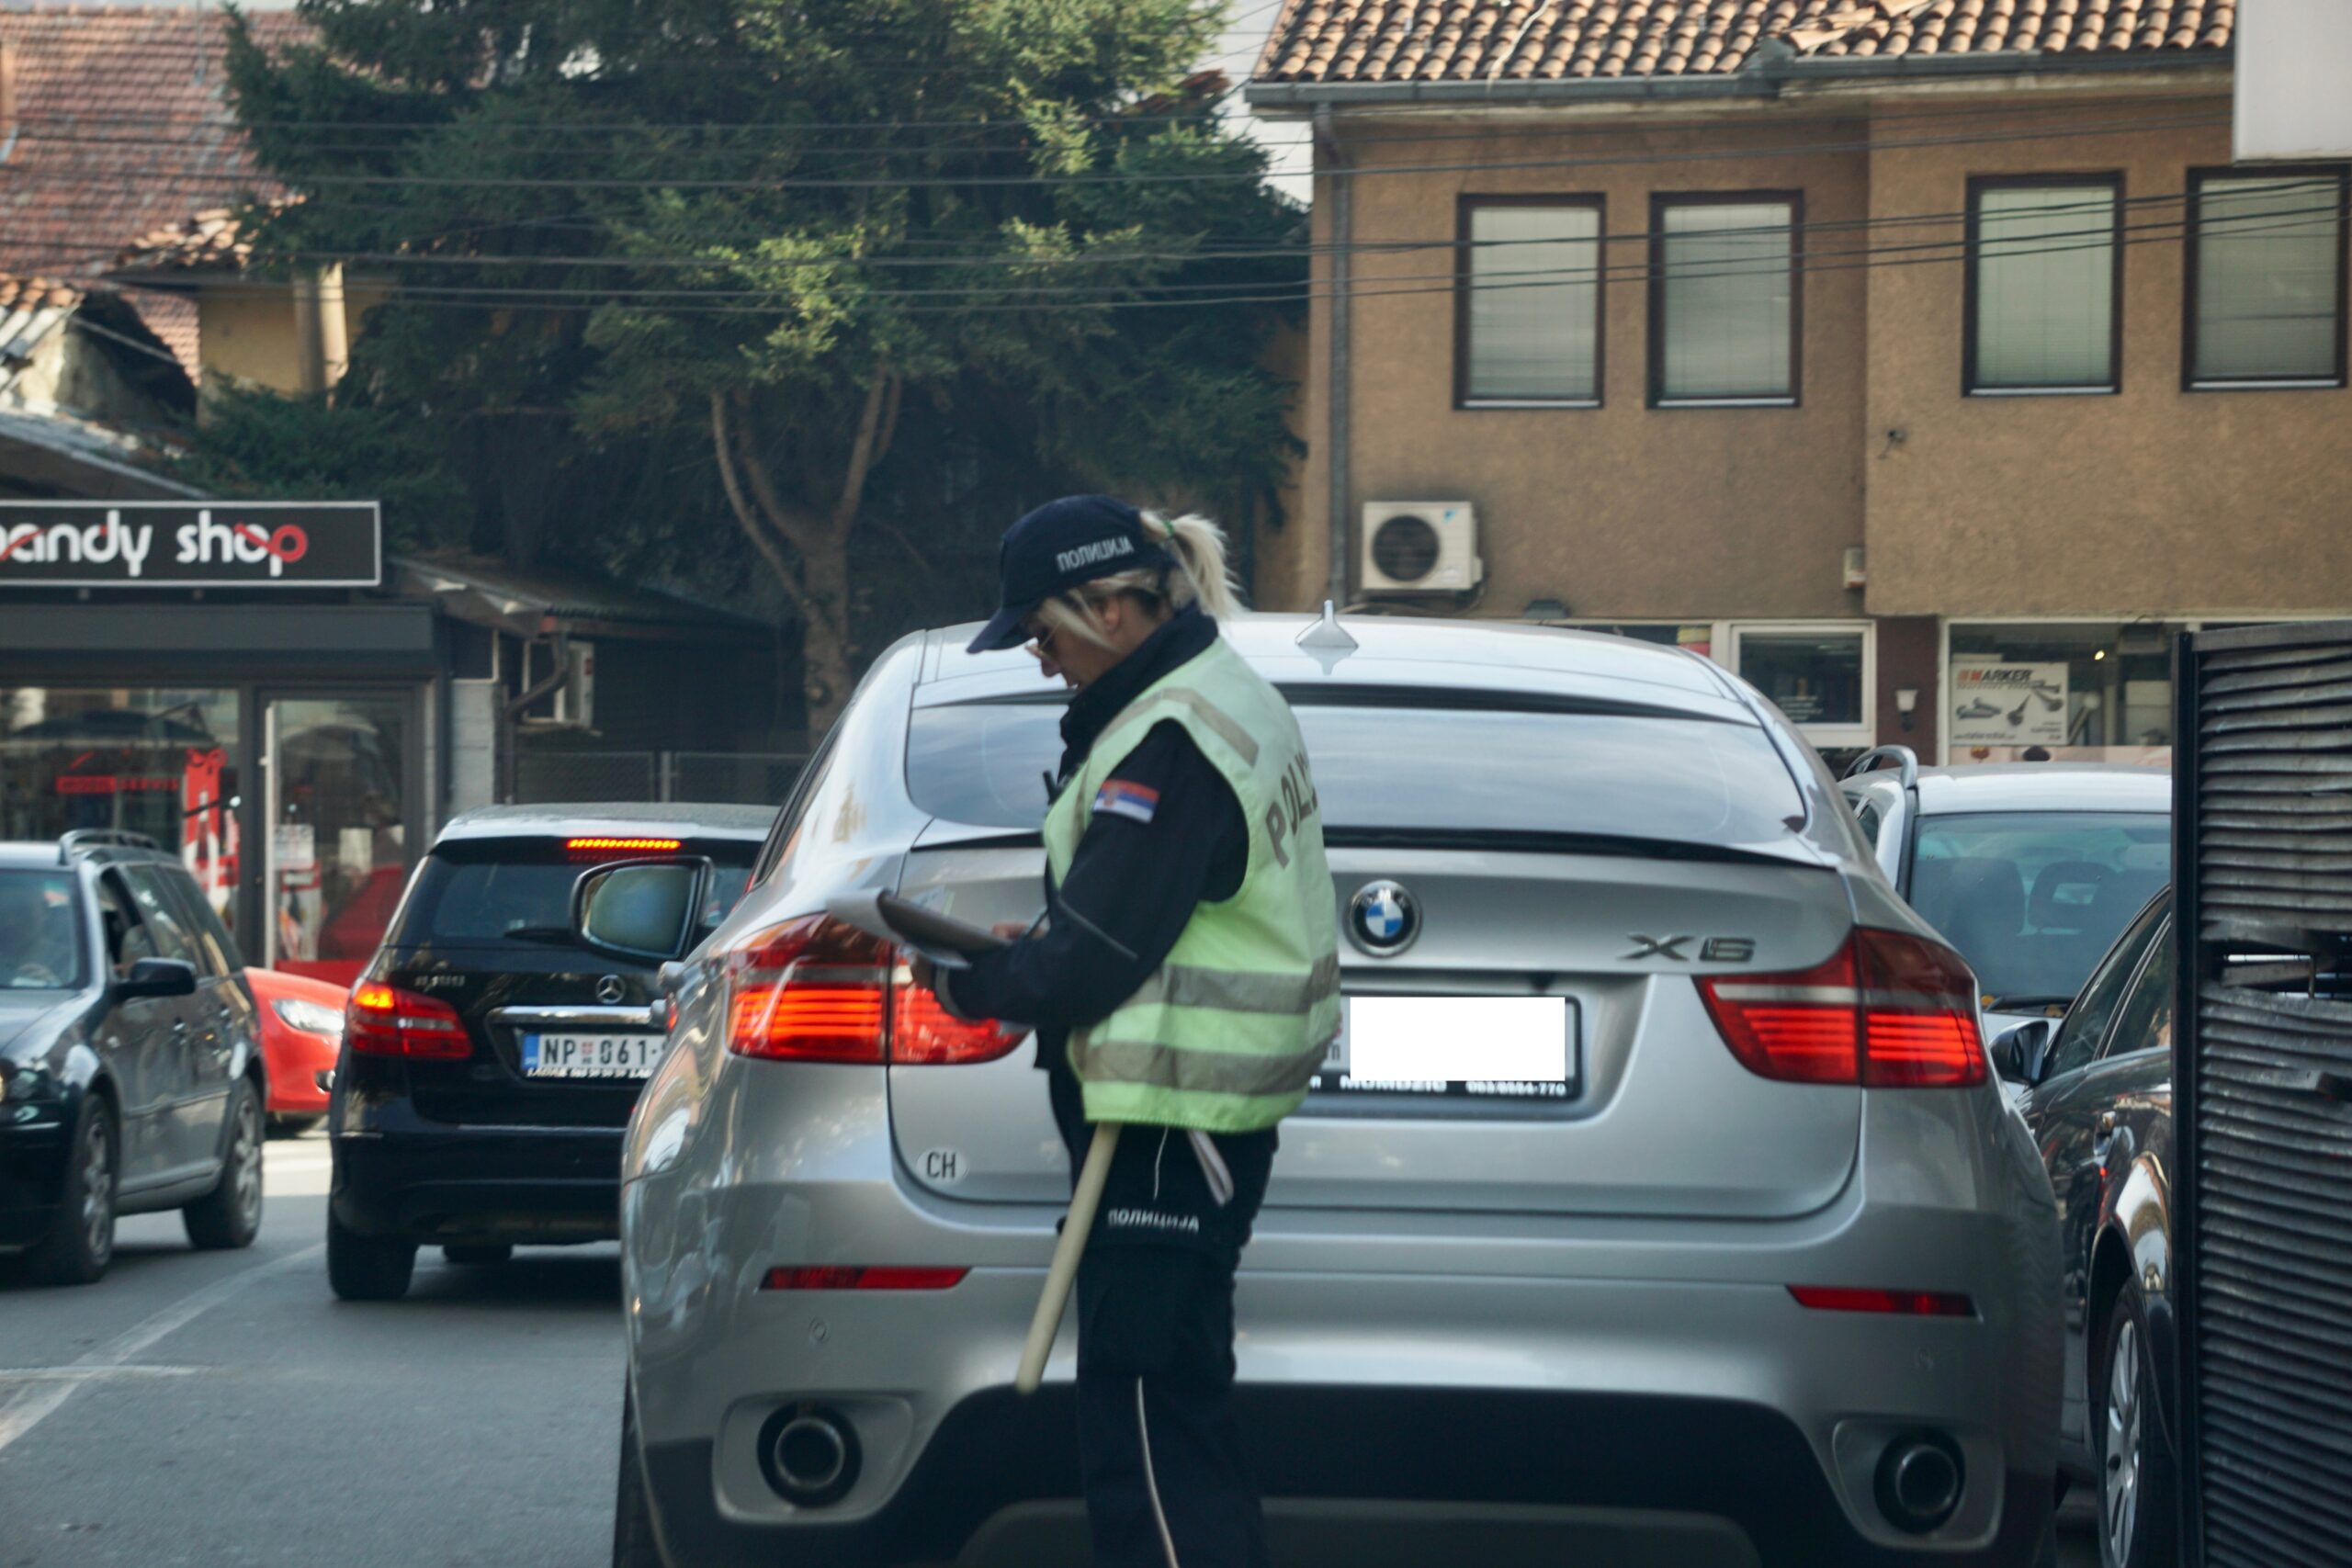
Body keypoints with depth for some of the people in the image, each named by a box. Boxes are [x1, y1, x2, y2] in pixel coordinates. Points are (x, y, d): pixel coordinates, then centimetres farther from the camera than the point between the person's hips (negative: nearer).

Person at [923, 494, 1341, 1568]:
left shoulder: (1168, 744, -19)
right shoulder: (1227, 697, 14)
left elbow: (1087, 961, -20)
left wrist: (963, 984, -3)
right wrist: (1008, 961, 7)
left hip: (1167, 1128, -11)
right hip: (1217, 1114, 11)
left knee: (1148, 1430, -8)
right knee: (1174, 1414, 16)